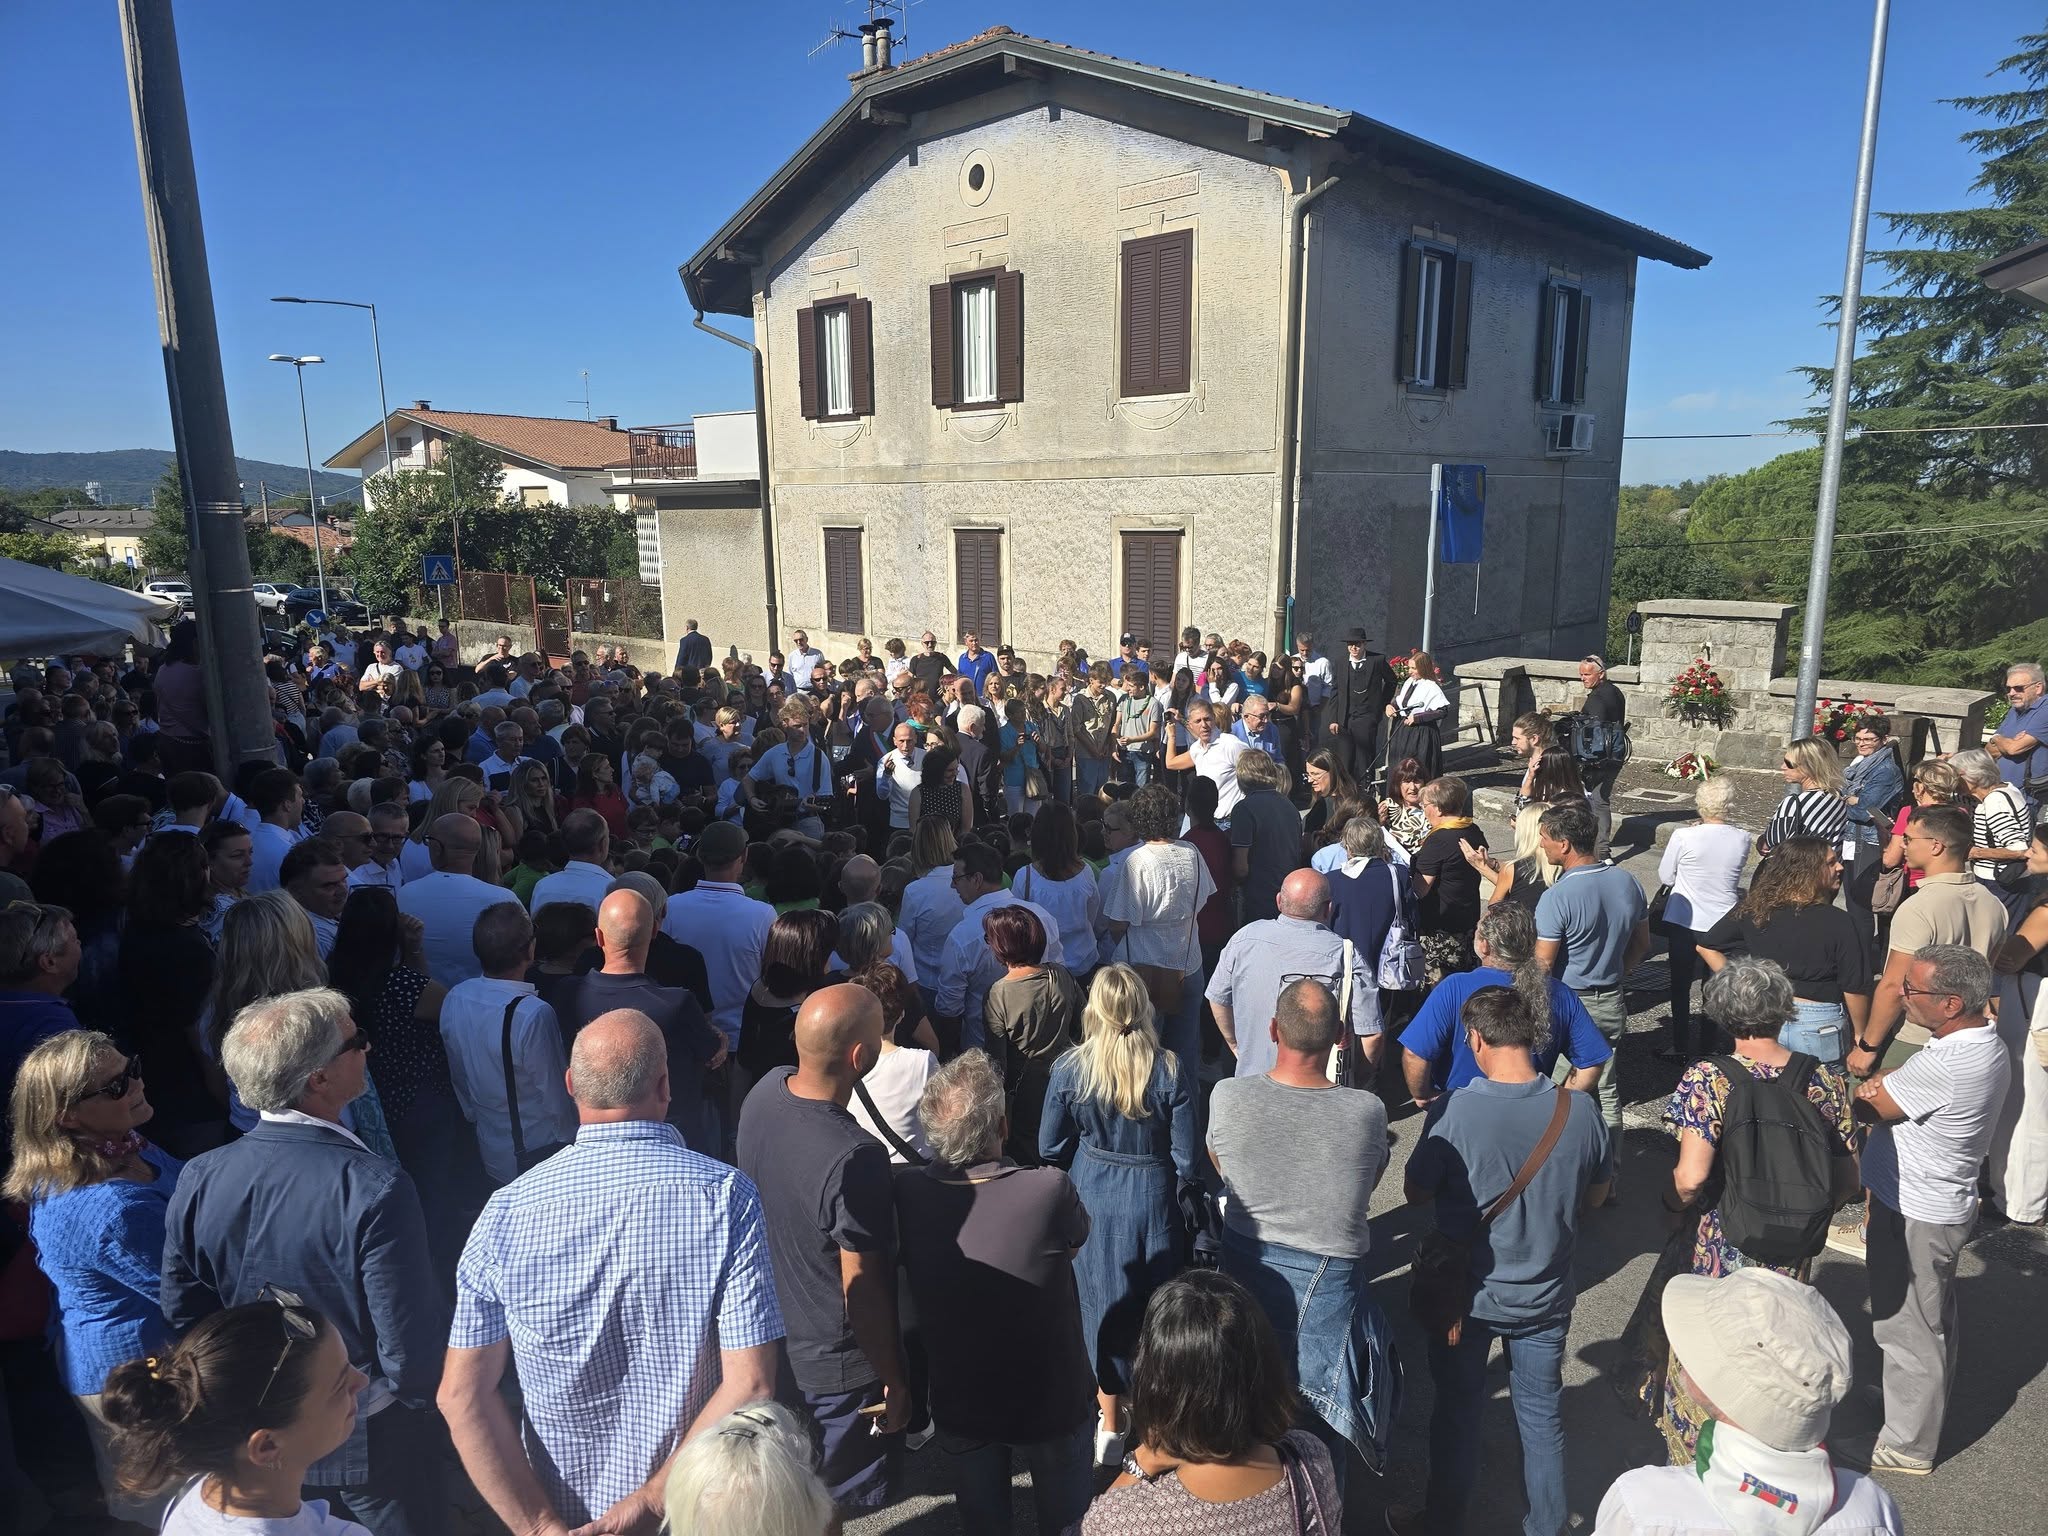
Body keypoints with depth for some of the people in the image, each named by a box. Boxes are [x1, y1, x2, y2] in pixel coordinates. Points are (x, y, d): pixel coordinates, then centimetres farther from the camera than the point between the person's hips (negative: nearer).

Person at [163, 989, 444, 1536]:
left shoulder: (198, 1178, -15)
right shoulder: (375, 1189, -32)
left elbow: (182, 1310, -1)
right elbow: (410, 1348, -27)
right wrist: (417, 1396, -5)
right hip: (362, 1444, -5)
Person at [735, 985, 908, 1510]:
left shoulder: (764, 1090, -14)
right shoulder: (855, 1158, -37)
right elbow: (862, 1291, -26)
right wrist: (894, 1380, -11)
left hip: (770, 1337, 7)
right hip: (838, 1367, -7)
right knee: (830, 1505, 19)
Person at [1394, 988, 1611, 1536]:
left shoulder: (1460, 1111, -27)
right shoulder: (1580, 1110, -15)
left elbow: (1416, 1192, -14)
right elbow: (1595, 1195, 1)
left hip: (1468, 1295, -2)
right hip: (1546, 1295, 3)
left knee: (1457, 1410, 17)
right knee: (1541, 1414, 21)